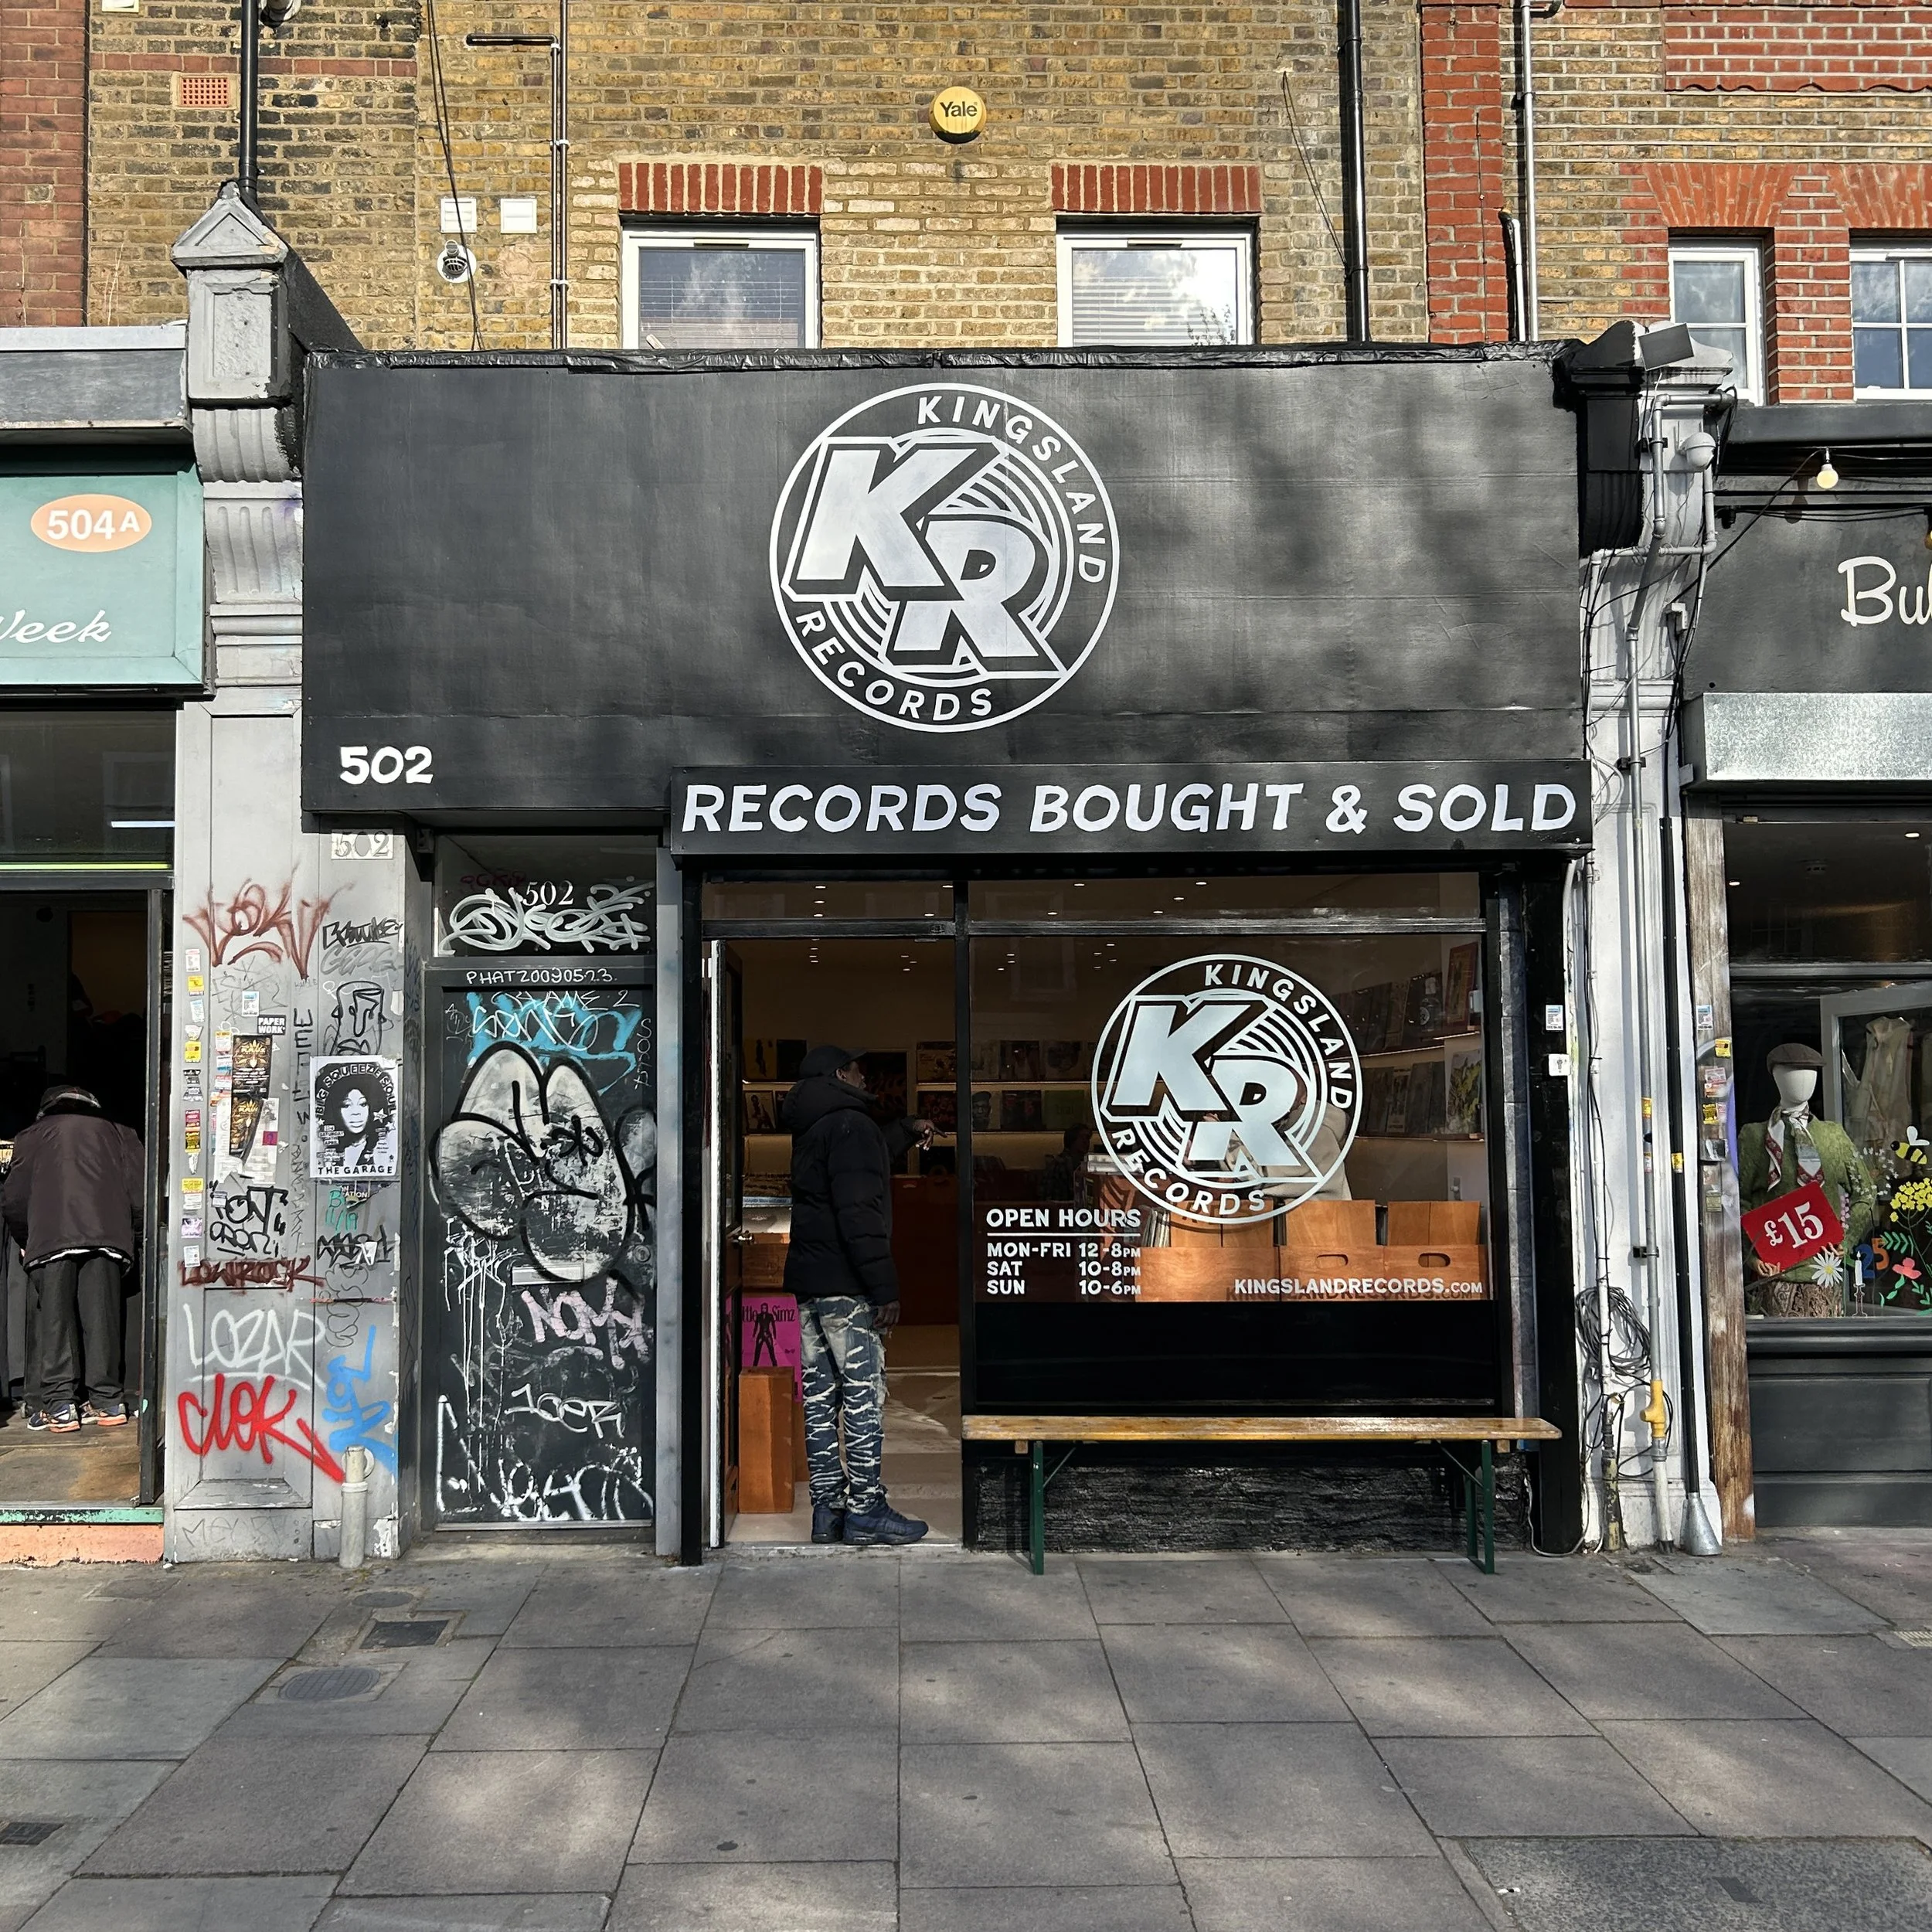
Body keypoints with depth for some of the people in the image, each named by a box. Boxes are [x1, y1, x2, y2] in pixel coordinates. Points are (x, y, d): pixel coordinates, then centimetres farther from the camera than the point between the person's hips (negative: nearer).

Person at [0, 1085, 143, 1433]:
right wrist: (136, 1239, 21)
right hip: (106, 1235, 1)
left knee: (53, 1320, 3)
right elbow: (140, 1193, 12)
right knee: (102, 1319, 6)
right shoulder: (118, 1134, 23)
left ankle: (59, 1407, -2)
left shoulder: (34, 1135, 20)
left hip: (51, 1238, -1)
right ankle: (108, 1402, 6)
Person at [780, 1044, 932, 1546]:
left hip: (807, 1280, 10)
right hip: (844, 1284, -10)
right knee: (863, 1397, -5)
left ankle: (827, 1509, 14)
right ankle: (865, 1511, -2)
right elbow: (860, 1213, -21)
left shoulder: (810, 1130, 18)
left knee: (820, 1399, 10)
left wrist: (908, 1130, 39)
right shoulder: (849, 1124, -12)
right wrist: (885, 1287, -21)